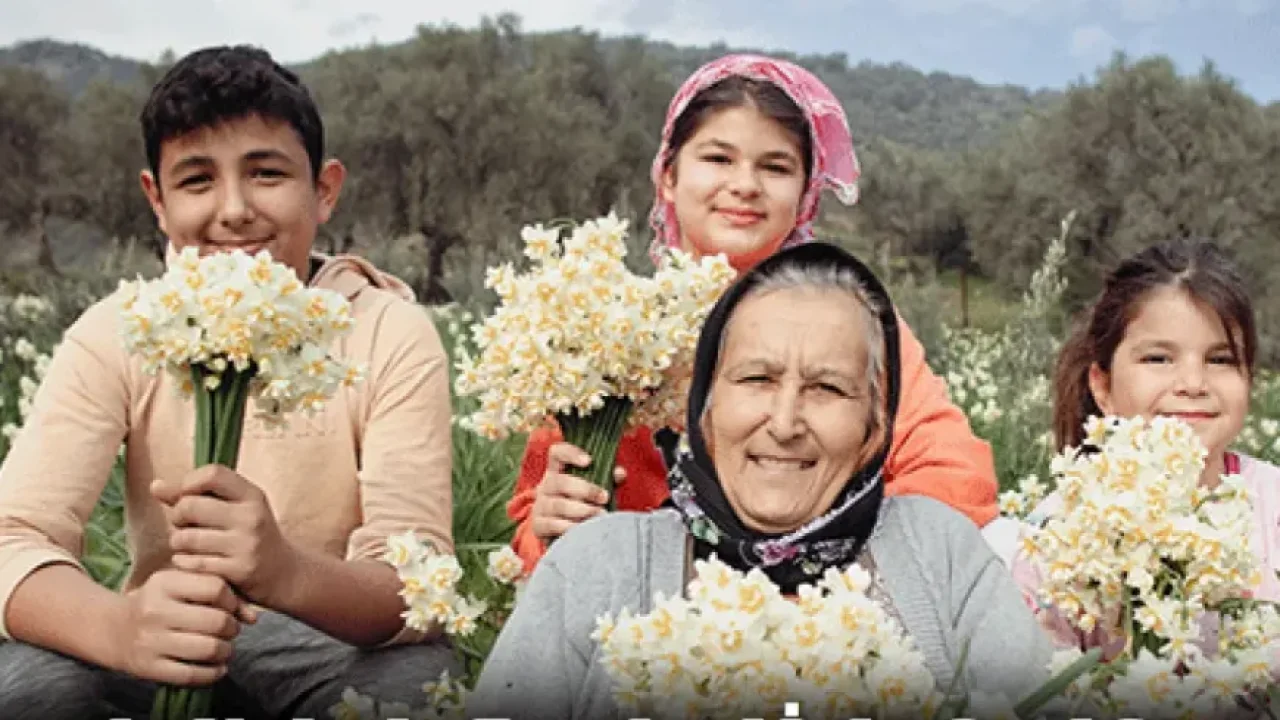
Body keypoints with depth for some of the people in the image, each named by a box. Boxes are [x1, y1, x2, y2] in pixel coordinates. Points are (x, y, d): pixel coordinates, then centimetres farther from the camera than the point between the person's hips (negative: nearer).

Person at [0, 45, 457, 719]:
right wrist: (120, 624, -42)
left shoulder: (392, 336, -13)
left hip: (338, 643, -1)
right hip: (166, 646, 2)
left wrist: (286, 574, -44)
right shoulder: (115, 335, -8)